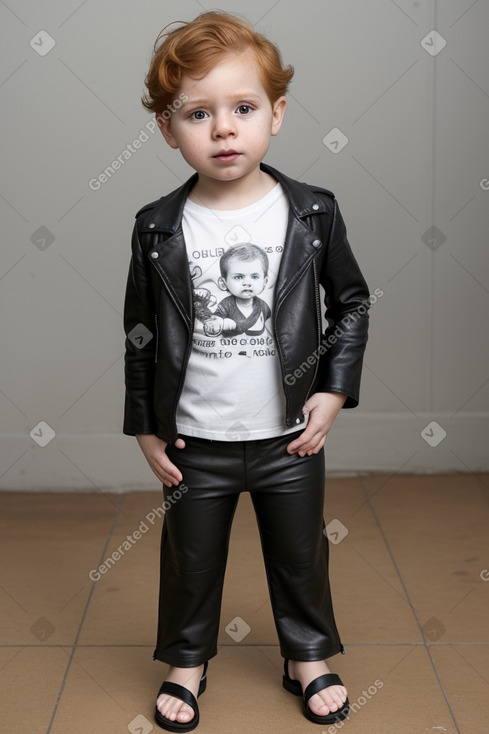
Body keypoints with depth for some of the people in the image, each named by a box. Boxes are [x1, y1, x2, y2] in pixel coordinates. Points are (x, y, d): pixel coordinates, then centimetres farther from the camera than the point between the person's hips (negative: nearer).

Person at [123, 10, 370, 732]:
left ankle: (308, 655, 42)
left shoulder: (312, 212, -8)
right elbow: (141, 334, 0)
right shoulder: (158, 229, -8)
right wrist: (146, 427, 2)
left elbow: (352, 301, 3)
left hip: (291, 436, 1)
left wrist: (335, 390, -4)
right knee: (191, 559, 17)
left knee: (300, 554, 18)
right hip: (195, 443, 0)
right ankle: (187, 659, 41)